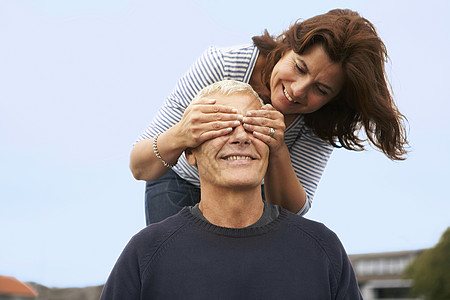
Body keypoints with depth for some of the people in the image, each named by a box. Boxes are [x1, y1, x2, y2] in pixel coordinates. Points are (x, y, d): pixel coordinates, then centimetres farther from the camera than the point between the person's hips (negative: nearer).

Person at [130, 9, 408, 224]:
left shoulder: (320, 122, -23)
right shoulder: (219, 66, -33)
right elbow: (139, 167, -32)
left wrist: (278, 152, -47)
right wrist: (177, 138, -55)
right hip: (182, 187, -2)